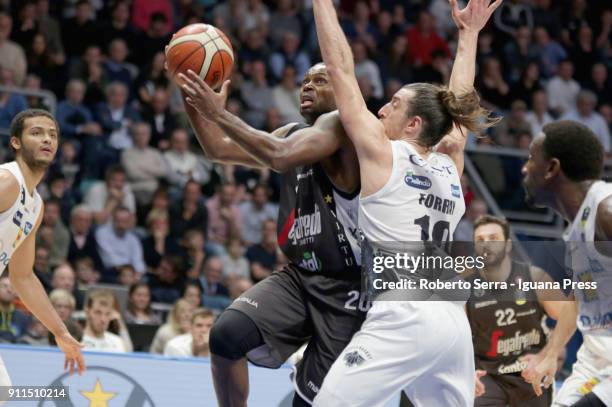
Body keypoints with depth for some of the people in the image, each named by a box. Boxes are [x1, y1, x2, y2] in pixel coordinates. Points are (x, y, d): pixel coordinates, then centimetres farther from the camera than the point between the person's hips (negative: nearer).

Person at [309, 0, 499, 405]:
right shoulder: (451, 167, 16)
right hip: (454, 323, 7)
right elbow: (457, 102, 33)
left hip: (402, 319, -7)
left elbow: (340, 69, 5)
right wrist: (470, 34, 42)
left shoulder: (382, 152, 2)